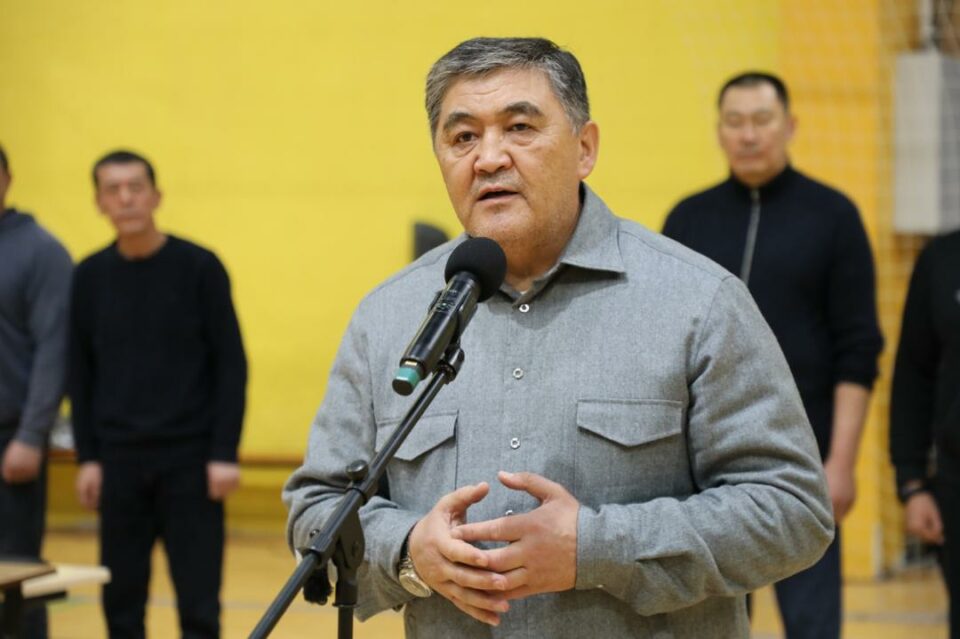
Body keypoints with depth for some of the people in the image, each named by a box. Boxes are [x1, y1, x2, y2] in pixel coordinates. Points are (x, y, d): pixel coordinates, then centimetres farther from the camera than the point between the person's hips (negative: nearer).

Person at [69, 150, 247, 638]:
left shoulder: (199, 267, -4)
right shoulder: (90, 276, 5)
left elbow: (231, 365, -4)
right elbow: (81, 374, 9)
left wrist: (225, 453, -10)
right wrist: (87, 457, 2)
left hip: (190, 459, -3)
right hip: (119, 460, 3)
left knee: (198, 599, -2)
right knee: (122, 599, 7)